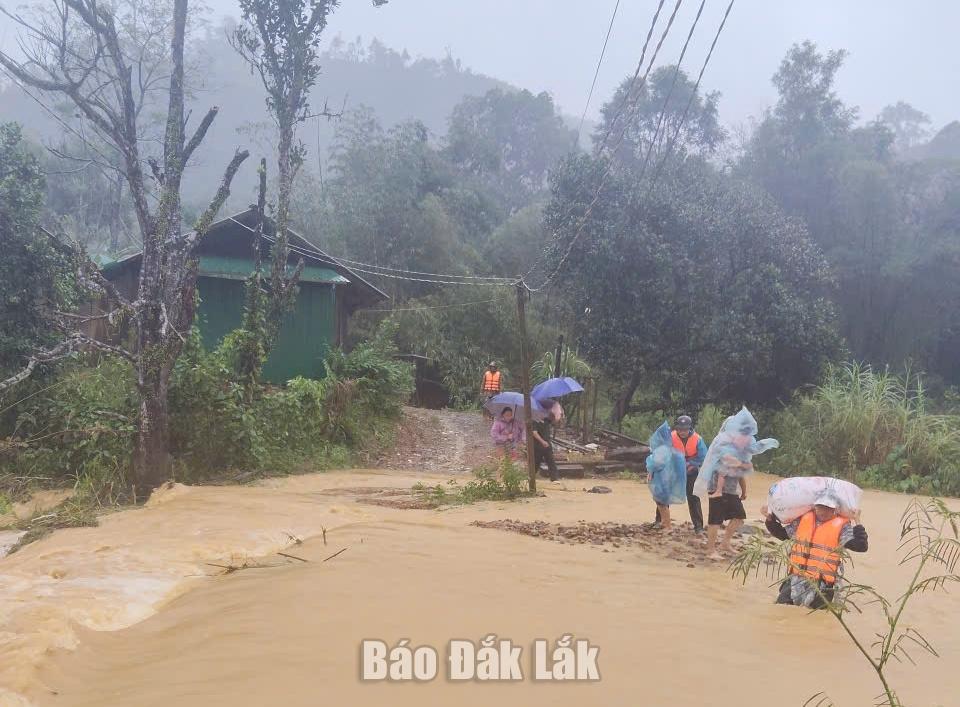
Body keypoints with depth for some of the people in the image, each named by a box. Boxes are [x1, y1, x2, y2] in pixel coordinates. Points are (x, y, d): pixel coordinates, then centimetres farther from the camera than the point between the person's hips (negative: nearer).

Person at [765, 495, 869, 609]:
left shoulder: (841, 526, -4)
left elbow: (861, 546, -14)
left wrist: (857, 522, -18)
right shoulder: (804, 519, 9)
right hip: (796, 579, 4)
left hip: (821, 585, -4)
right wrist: (770, 519, 10)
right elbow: (782, 534, 22)